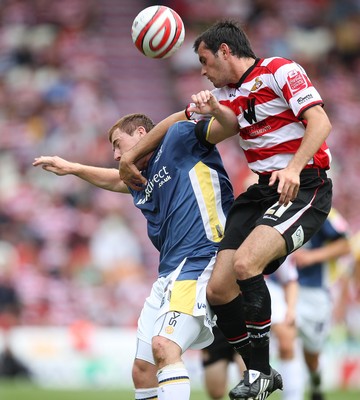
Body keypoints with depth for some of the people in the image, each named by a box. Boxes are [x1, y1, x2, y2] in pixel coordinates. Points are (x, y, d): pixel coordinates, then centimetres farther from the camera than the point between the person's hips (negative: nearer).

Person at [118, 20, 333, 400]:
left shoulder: (280, 71, -6)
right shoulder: (225, 96, 17)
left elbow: (320, 122, -16)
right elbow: (178, 122, 29)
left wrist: (294, 168, -29)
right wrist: (130, 157, 28)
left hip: (303, 187, -8)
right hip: (262, 190, 8)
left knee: (245, 263, -28)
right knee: (218, 289, -6)